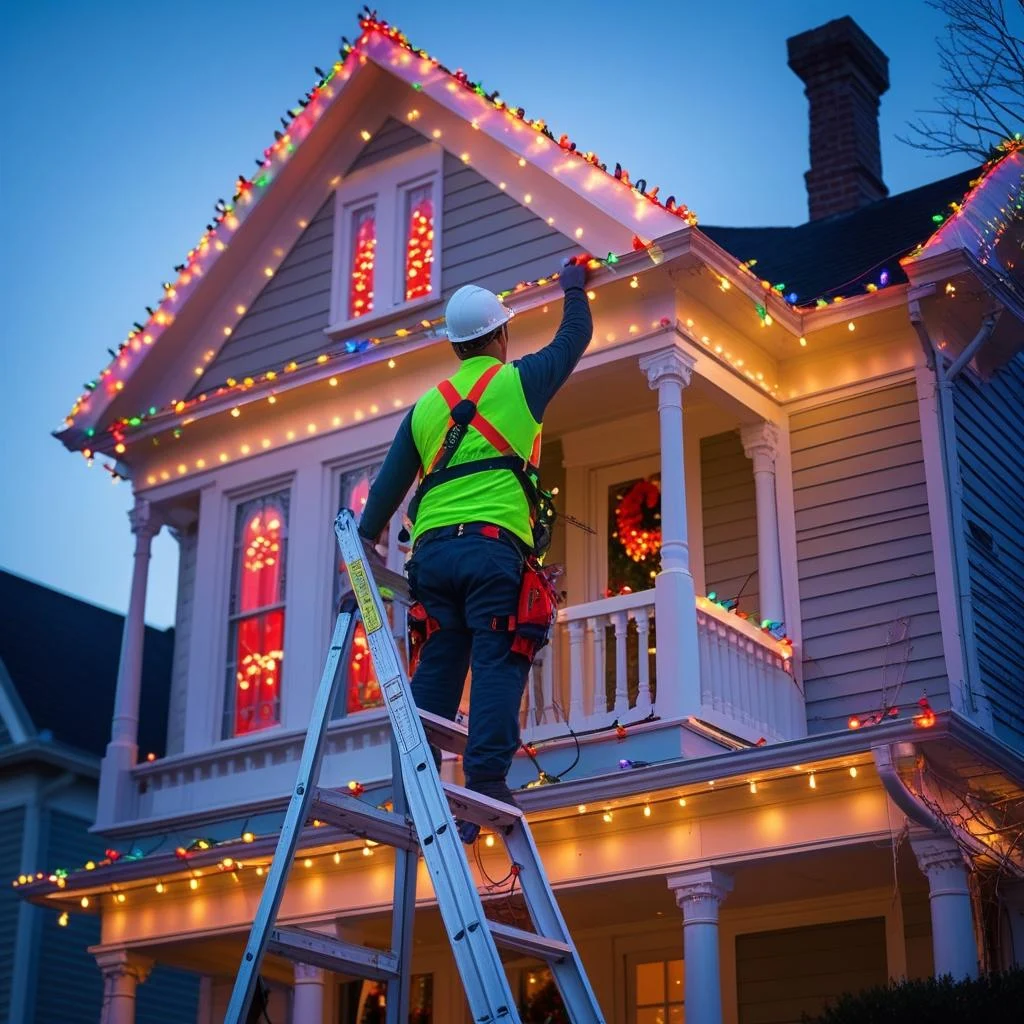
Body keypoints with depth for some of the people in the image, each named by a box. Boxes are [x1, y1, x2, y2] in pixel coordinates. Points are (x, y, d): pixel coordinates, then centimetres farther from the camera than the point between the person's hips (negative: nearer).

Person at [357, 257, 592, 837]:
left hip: (432, 548, 5)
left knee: (437, 668, 6)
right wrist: (574, 288, 43)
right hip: (493, 543, -4)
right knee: (497, 663, -9)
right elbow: (575, 339, 26)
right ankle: (487, 781, -19)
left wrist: (364, 551, 27)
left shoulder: (427, 406, 21)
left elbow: (387, 489, 21)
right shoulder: (518, 381, 9)